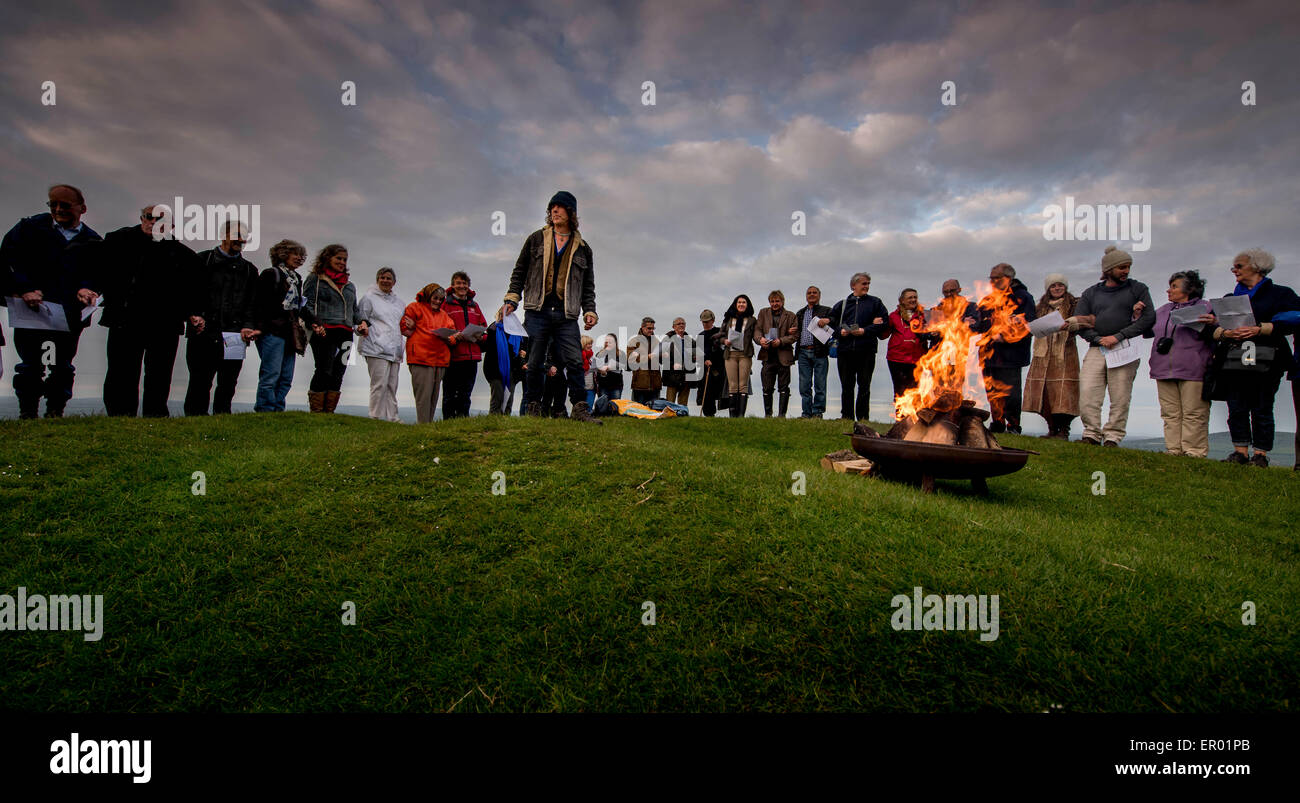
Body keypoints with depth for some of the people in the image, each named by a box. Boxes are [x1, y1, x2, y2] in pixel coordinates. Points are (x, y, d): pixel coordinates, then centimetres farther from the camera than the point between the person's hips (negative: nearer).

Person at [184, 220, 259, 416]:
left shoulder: (250, 270, 18)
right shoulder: (203, 260, 10)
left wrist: (247, 326, -1)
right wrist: (194, 315, -12)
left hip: (235, 335, 3)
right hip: (204, 333, -2)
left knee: (228, 385, 4)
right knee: (200, 383, -2)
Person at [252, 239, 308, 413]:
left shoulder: (296, 278, 22)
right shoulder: (271, 274, 0)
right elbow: (259, 302, -6)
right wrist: (259, 327, -14)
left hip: (290, 333, 7)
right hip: (273, 332, -7)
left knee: (286, 378, 4)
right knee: (271, 375, -10)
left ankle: (278, 411, 8)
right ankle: (265, 412, -5)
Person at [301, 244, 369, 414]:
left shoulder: (350, 285, 25)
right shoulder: (315, 279, 8)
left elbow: (355, 309, 29)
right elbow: (307, 304, 0)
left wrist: (362, 322, 9)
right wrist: (314, 323, -16)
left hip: (345, 335, 6)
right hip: (324, 333, -6)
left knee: (337, 375, 3)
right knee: (324, 373, -11)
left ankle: (329, 412, 7)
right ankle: (316, 412, -5)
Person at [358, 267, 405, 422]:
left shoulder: (399, 302, 23)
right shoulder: (369, 297, 7)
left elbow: (403, 324, 30)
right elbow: (360, 320, 5)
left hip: (395, 349, 6)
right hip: (377, 349, -6)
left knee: (392, 385, 5)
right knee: (379, 384, -13)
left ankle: (392, 417, 7)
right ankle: (377, 417, -9)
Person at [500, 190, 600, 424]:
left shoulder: (582, 248, 15)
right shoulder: (536, 239, 13)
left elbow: (588, 285, 17)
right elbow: (519, 271, 15)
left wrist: (589, 311, 5)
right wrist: (512, 298, 5)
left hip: (566, 315, 0)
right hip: (537, 312, 0)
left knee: (575, 361, -9)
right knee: (535, 363, 2)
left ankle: (580, 408, -4)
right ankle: (533, 407, 12)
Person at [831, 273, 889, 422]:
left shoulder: (875, 302, 9)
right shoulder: (842, 304, 14)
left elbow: (885, 323, 2)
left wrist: (865, 330, -10)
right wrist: (840, 331, -4)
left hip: (866, 351, -1)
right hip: (844, 351, 2)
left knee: (864, 386, 1)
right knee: (846, 386, 5)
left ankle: (862, 418, 7)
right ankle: (847, 417, 13)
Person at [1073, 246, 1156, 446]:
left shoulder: (1138, 289, 12)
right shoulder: (1091, 293, 16)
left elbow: (1149, 318, 1)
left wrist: (1118, 336, -9)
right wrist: (1098, 339, -7)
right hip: (1096, 350, 1)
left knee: (1120, 399, -3)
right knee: (1087, 395, -8)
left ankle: (1112, 437, 4)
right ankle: (1092, 435, 0)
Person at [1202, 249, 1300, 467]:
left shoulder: (1280, 294, 10)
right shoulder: (1230, 298, 21)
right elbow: (1213, 328, 13)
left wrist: (1258, 329, -15)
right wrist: (1224, 332, -8)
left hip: (1264, 361, -3)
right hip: (1232, 359, 4)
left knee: (1261, 409, -4)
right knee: (1236, 409, -1)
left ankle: (1261, 454, 1)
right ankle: (1240, 451, 3)